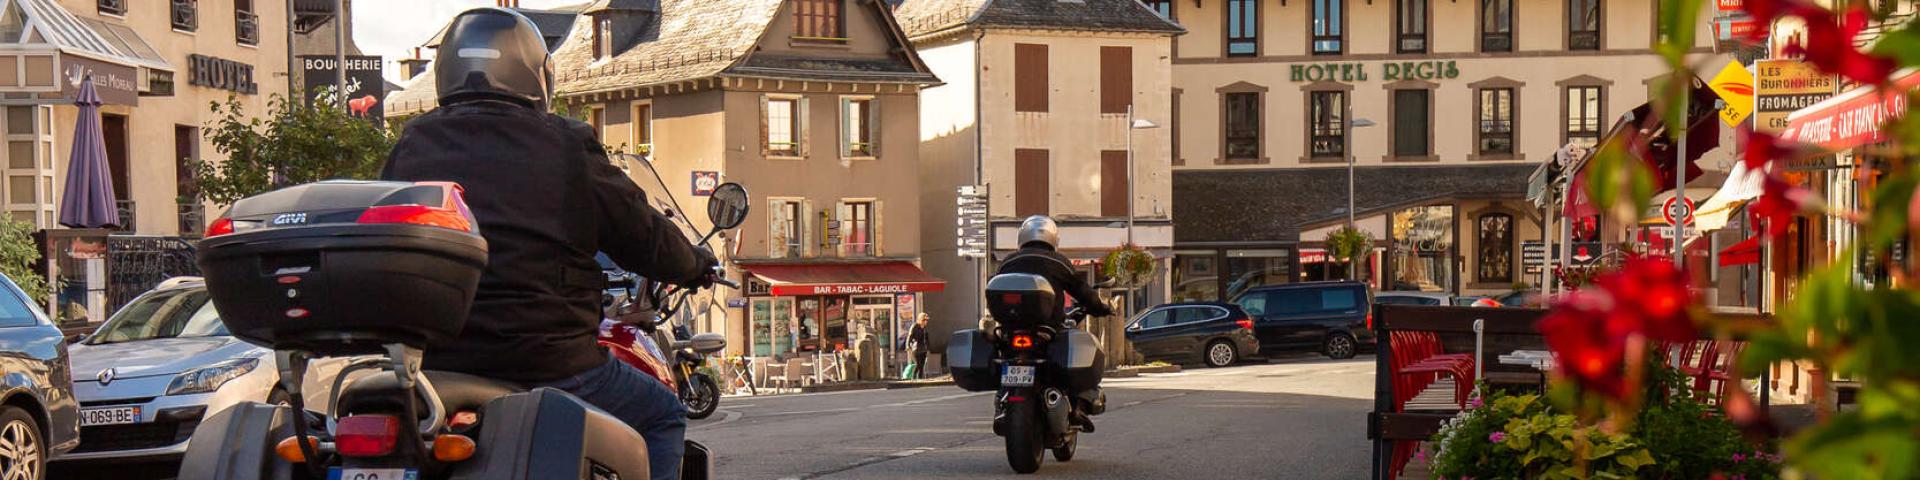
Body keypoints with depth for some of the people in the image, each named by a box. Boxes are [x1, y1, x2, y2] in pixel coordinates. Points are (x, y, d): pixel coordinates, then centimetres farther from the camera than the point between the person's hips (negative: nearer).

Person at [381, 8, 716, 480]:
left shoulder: (410, 147, 10)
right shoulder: (566, 147, -3)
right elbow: (646, 238, 4)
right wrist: (698, 264, 25)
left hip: (428, 364, 5)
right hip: (544, 362, -4)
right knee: (662, 415, 17)